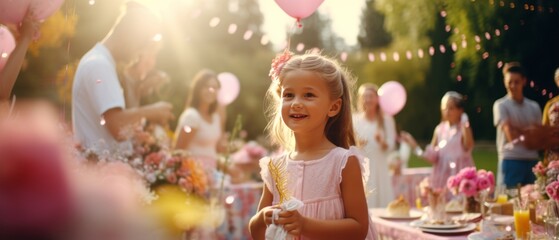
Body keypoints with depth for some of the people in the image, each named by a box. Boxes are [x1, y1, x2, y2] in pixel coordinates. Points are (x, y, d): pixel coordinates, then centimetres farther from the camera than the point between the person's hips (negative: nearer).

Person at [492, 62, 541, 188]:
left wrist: (519, 131, -8)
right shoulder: (500, 105, -3)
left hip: (533, 160, 5)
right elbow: (511, 135, -9)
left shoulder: (534, 106, 11)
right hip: (511, 160, -5)